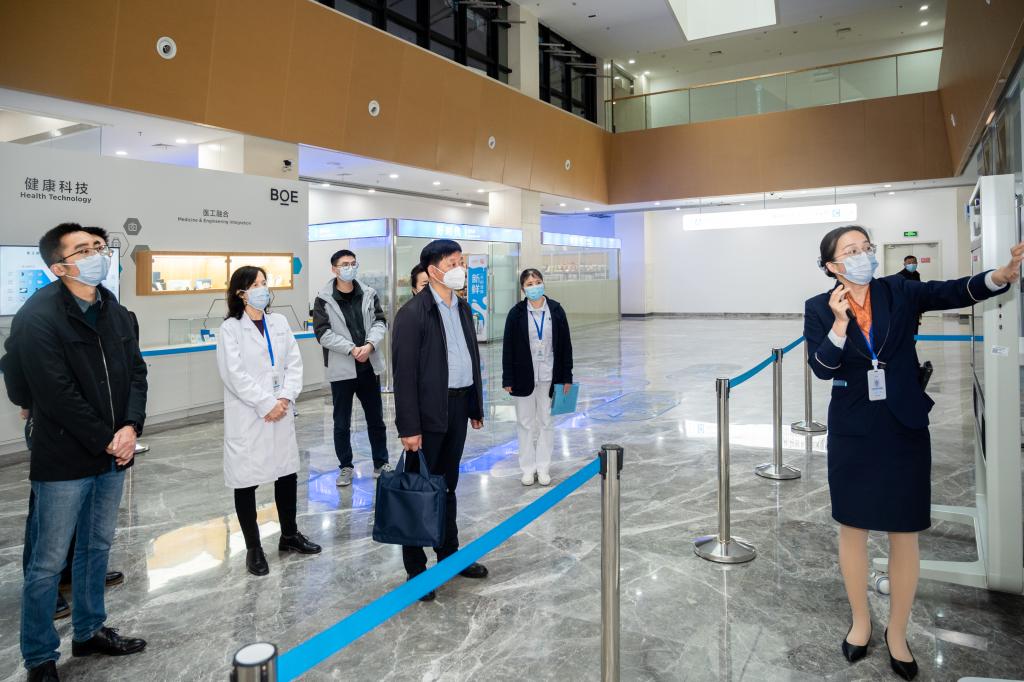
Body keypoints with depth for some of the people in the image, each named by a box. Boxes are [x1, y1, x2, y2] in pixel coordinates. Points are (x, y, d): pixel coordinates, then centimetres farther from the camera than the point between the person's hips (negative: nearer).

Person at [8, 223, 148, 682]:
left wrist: (131, 428, -9)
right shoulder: (37, 318, -15)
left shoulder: (115, 312, 7)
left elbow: (136, 372, 6)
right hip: (64, 461, -6)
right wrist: (107, 441, -15)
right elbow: (58, 396, -19)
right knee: (48, 563, 6)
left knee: (97, 548, 19)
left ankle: (89, 631, 36)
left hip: (112, 454, 7)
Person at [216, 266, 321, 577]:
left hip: (281, 413, 5)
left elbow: (294, 363, 3)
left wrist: (285, 398, -10)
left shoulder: (279, 322, 8)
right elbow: (235, 374, -14)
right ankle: (253, 548, 18)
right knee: (246, 481, 4)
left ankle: (289, 535, 31)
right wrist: (266, 405, -16)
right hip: (247, 417, -4)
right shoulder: (230, 328, -6)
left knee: (288, 474, 13)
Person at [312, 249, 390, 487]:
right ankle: (346, 467, 23)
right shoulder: (324, 300, -4)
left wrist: (369, 345, -19)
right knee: (342, 423, 8)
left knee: (376, 419, 12)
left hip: (369, 366, 3)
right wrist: (352, 349, -18)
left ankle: (381, 463, 26)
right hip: (341, 369, -2)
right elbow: (323, 333, -11)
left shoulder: (369, 294, 4)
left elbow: (380, 322, -1)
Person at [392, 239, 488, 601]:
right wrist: (408, 427, -18)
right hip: (429, 412, -7)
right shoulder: (412, 313, -13)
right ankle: (415, 569, 18)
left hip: (458, 408, 7)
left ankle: (449, 554, 33)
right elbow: (404, 373, -16)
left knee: (448, 486, 19)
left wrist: (476, 406, 12)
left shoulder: (463, 307, 10)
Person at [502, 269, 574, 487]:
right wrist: (508, 379, -6)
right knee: (526, 422, 9)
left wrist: (567, 377, 1)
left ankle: (543, 468, 19)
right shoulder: (516, 313, -5)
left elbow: (565, 345, 2)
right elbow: (508, 347, -3)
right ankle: (528, 468, 20)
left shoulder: (556, 310, -1)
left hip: (549, 377, 1)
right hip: (524, 377, -1)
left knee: (546, 422, 8)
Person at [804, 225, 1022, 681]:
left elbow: (955, 292, -18)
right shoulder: (820, 309, -5)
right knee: (852, 529, 12)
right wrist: (840, 322, -25)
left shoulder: (899, 292, -3)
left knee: (903, 535, 9)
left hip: (904, 431, 1)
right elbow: (822, 369, -13)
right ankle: (860, 621, 33)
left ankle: (897, 633, 29)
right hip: (852, 434, 0)